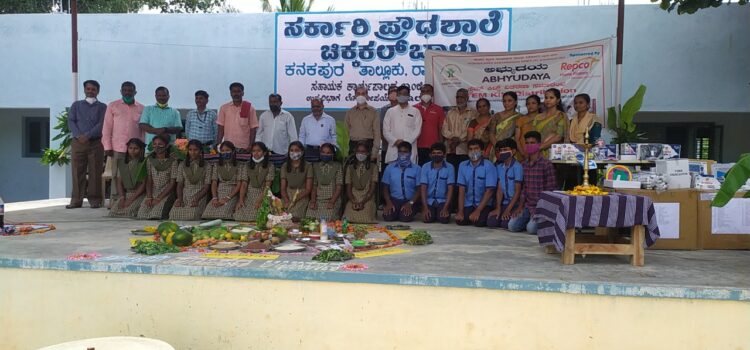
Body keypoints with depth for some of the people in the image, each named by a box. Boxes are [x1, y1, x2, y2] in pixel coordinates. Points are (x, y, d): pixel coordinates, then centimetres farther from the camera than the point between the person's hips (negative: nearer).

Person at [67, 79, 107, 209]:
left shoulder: (102, 107, 10)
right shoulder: (76, 105, 17)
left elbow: (101, 124, -2)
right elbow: (71, 121, 6)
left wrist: (87, 135, -14)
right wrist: (78, 135, -12)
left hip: (96, 142, -1)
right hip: (78, 142, 2)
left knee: (95, 172, -3)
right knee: (77, 172, -1)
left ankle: (95, 200, 2)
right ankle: (76, 200, 3)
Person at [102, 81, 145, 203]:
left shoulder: (141, 108, 10)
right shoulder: (113, 106, 7)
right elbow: (107, 127, 5)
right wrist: (107, 146, -2)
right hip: (117, 148, -1)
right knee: (116, 175, -1)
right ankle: (115, 200, 5)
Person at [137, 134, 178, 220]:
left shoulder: (172, 161, -2)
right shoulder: (150, 160, 10)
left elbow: (172, 183, -5)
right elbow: (149, 180, 7)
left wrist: (159, 198, -12)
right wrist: (149, 197, -8)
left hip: (166, 194, -3)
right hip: (152, 193, 3)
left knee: (155, 215, -28)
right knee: (142, 214, -21)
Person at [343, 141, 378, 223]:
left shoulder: (373, 167, 9)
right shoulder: (350, 167, 16)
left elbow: (372, 188, 1)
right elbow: (348, 188, 9)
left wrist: (363, 202, -12)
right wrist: (354, 202, -9)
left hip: (367, 200, -1)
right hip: (353, 200, 2)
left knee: (365, 220, -29)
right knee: (348, 219, -26)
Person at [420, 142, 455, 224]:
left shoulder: (450, 167, -6)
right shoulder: (425, 167, -3)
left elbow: (450, 189, -7)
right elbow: (423, 188, -6)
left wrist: (445, 208, -17)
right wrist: (425, 208, -16)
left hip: (443, 200, -1)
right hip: (429, 200, 1)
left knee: (444, 219, -23)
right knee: (427, 219, -22)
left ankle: (442, 211, 13)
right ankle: (432, 213, 14)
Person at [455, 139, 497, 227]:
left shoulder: (489, 166, -11)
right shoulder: (463, 166, 1)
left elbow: (489, 191, -13)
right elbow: (461, 190, -1)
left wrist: (478, 211, -19)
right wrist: (460, 211, -11)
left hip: (484, 204, -3)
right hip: (468, 204, 3)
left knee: (479, 222, -26)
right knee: (460, 221, -18)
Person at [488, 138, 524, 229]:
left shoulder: (517, 167, -13)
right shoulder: (499, 167, 6)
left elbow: (517, 191, -12)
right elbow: (499, 189, 5)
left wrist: (508, 210, -14)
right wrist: (498, 208, -4)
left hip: (516, 204, -5)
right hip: (504, 203, 5)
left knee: (505, 223, -22)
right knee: (491, 222, -13)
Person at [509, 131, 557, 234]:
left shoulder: (546, 165, -9)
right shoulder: (523, 165, 10)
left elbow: (550, 190, -9)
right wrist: (521, 205, 3)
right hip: (527, 205, 5)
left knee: (531, 228, -25)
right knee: (512, 226, -12)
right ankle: (531, 219, 13)